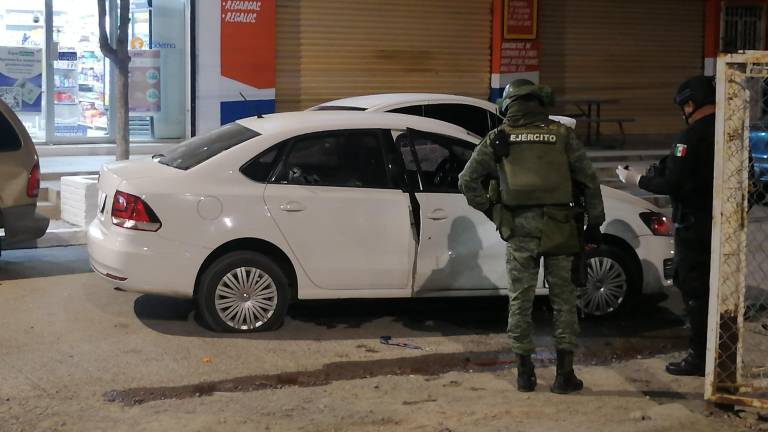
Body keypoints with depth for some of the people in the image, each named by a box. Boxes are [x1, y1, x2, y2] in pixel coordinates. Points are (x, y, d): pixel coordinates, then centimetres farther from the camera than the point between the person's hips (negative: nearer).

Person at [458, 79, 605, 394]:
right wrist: (595, 223, 12)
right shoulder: (562, 135, 5)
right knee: (563, 298, 8)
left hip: (518, 227, 0)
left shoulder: (498, 138, 5)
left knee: (520, 299, 9)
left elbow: (467, 181, 3)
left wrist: (489, 210, 12)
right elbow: (589, 181, 6)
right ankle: (565, 373, 6)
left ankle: (525, 373, 12)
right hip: (558, 227, 0)